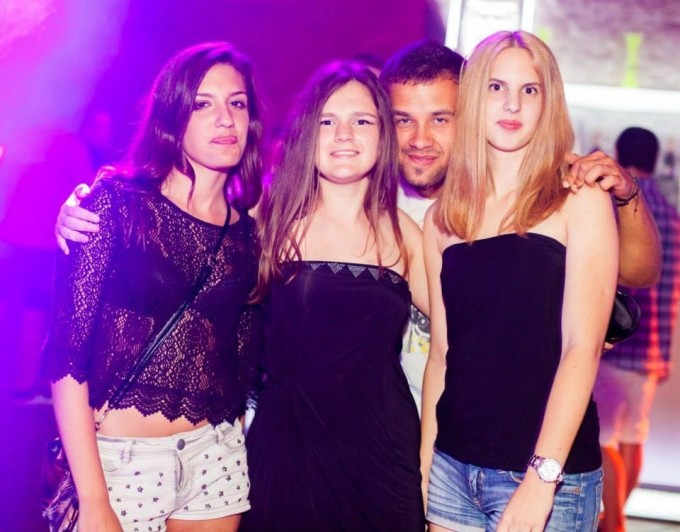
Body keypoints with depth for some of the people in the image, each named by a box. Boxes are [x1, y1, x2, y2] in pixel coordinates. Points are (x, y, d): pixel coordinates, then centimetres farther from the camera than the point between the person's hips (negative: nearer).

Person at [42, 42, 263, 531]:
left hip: (216, 456, 4)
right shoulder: (118, 201, -8)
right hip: (121, 455, -4)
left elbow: (241, 357, 11)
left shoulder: (247, 231, 4)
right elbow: (68, 348, -12)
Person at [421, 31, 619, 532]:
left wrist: (541, 476, -19)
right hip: (452, 466, 4)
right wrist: (424, 468, 7)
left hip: (549, 475, -3)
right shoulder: (443, 217, 6)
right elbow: (441, 352, 8)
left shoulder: (580, 200, -5)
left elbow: (583, 346, -12)